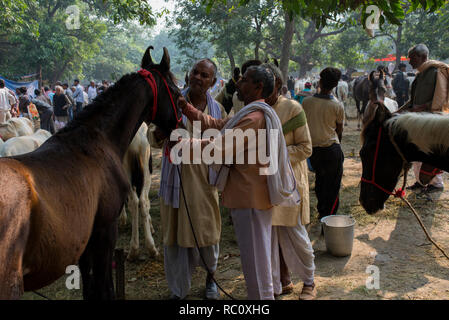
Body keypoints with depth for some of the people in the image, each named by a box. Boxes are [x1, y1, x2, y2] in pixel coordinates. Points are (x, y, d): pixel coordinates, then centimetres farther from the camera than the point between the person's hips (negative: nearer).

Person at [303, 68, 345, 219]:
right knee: (332, 183, 10)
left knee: (319, 179, 20)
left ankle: (321, 210, 30)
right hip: (331, 147, -3)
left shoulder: (306, 102, -6)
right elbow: (339, 129, 2)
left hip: (313, 148, 3)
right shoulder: (337, 106, -11)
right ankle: (328, 214, 15)